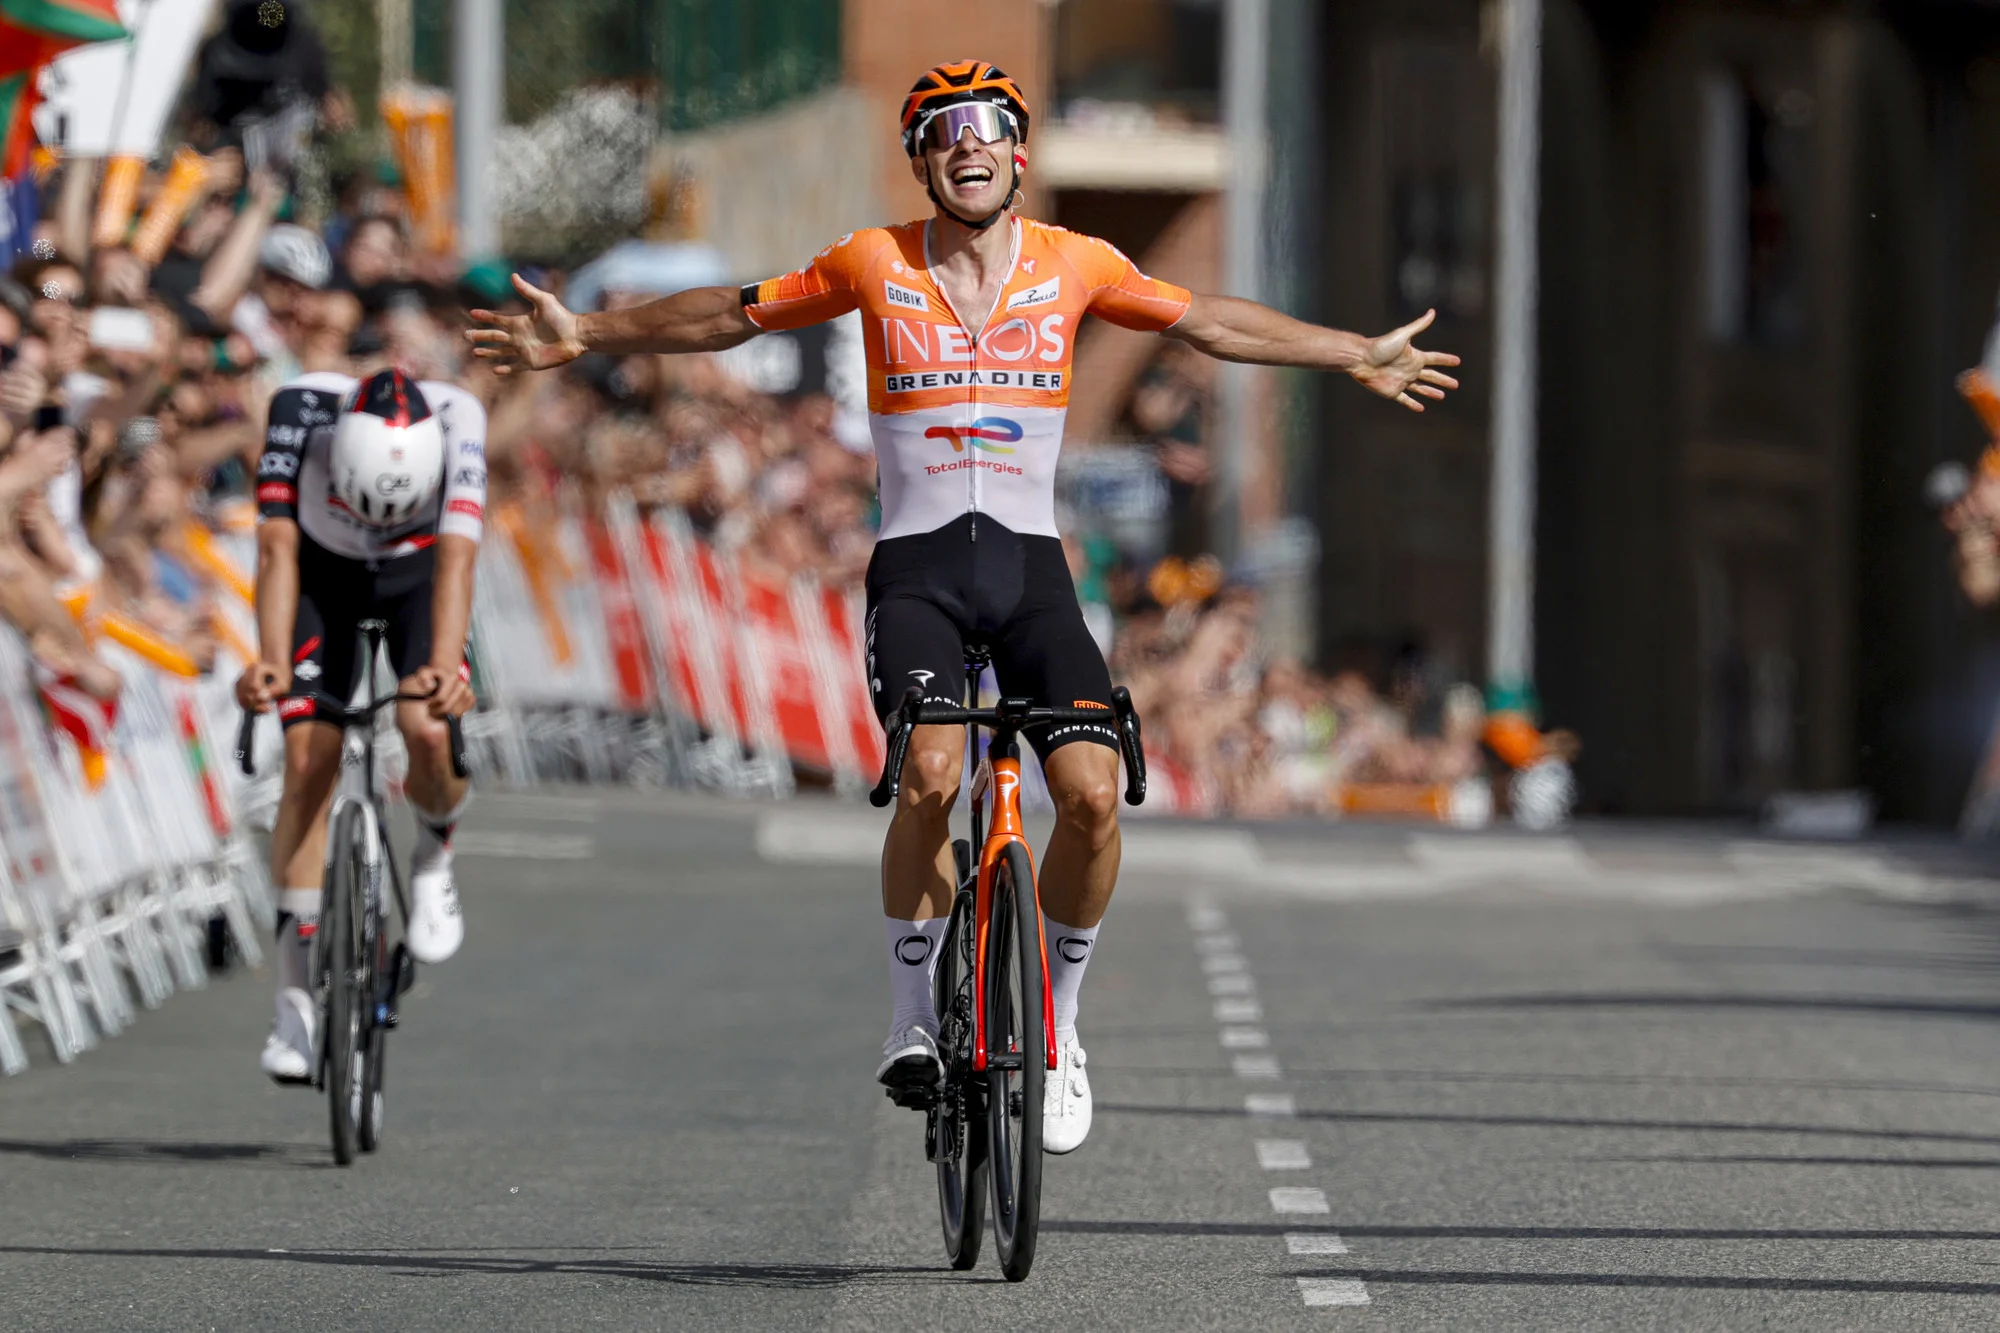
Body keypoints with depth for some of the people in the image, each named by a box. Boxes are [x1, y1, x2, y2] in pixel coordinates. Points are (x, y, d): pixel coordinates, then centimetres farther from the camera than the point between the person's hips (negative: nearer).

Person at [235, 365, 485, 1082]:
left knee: (430, 736, -26)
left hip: (418, 571, 0)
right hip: (324, 572, 0)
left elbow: (456, 558, -43)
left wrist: (444, 665, -57)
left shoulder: (457, 418, -36)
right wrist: (270, 662, -50)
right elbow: (278, 547, -37)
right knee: (308, 762, -13)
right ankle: (296, 991, -7)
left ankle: (433, 856, 9)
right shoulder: (303, 409, -36)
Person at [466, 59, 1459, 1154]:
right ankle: (914, 1017, -7)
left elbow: (1209, 323, 16)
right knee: (931, 776, -27)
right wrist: (586, 337, 10)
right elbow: (729, 317, 12)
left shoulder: (1073, 265, 5)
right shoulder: (875, 264, 2)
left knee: (1092, 794, -17)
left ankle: (1054, 1022, 6)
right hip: (916, 567, -2)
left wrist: (1360, 357, 20)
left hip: (1030, 568, 2)